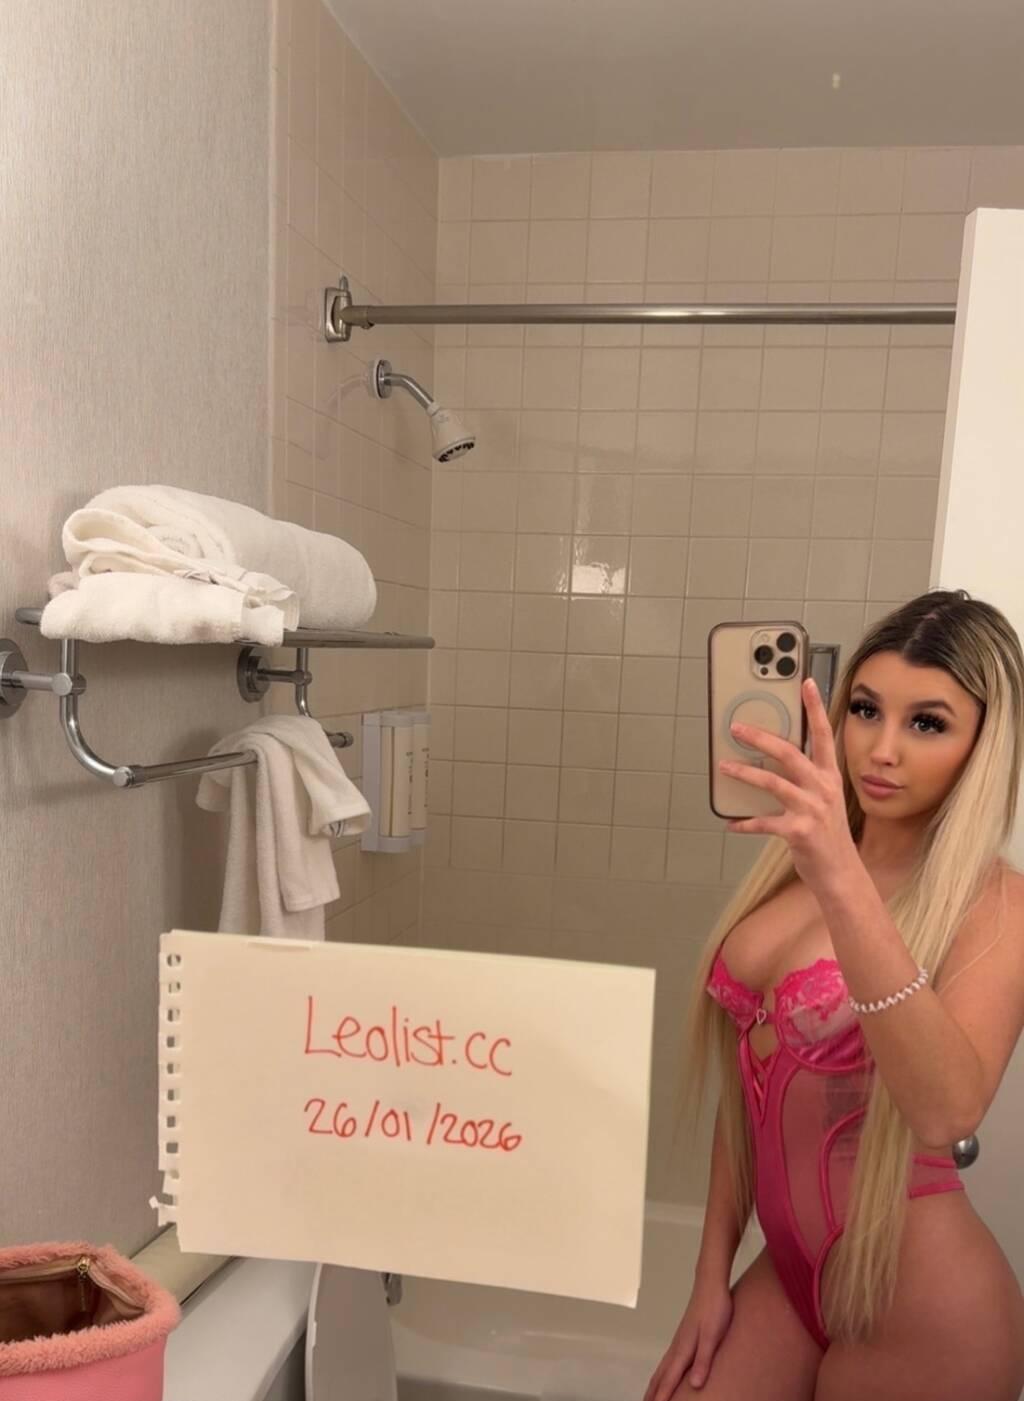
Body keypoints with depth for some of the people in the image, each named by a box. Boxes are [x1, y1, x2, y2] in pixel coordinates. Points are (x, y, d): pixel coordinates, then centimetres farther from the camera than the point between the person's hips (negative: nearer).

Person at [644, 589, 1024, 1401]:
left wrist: (842, 879, -44)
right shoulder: (801, 866, 0)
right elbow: (751, 1076, 4)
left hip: (921, 1303, -4)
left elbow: (946, 1111, -33)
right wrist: (713, 1274, 7)